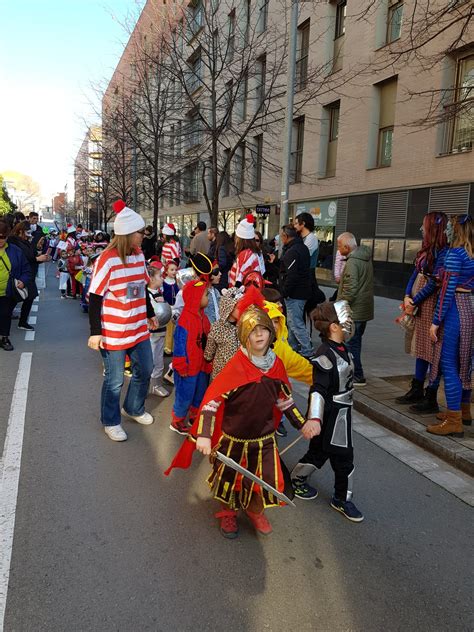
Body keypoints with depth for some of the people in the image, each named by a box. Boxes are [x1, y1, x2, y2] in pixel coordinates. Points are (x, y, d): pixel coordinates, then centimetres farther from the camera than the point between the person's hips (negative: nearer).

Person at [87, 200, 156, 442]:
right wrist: (95, 332, -16)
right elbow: (94, 297, -15)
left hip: (138, 329, 7)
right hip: (113, 333, -7)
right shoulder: (107, 260, -18)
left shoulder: (139, 255, 4)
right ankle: (111, 422, 30)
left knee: (144, 370, 18)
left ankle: (133, 409, 42)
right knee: (115, 380, 7)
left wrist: (150, 314, 22)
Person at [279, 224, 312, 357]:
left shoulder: (292, 252, -19)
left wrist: (285, 291, -18)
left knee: (296, 323, -6)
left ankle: (307, 352, -4)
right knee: (292, 321, 20)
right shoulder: (302, 247, 13)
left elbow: (291, 275, -24)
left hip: (294, 293, -11)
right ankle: (292, 347, 31)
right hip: (302, 291, 11)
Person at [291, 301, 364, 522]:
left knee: (344, 456, 16)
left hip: (342, 413, 9)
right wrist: (314, 419, -38)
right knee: (319, 451, 7)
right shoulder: (325, 355, -25)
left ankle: (342, 498, 30)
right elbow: (318, 390, -30)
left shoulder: (342, 349, 4)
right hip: (329, 415, -9)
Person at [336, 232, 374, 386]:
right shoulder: (366, 258, 11)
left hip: (353, 310, -10)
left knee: (351, 343, -2)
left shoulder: (352, 262, -20)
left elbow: (350, 289, -24)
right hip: (364, 309, 10)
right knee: (356, 342, 18)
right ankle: (355, 373, 28)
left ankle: (357, 376, 3)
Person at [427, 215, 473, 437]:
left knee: (449, 365, -4)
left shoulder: (456, 253, -13)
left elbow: (448, 289, -15)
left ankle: (454, 422, -1)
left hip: (456, 310, -9)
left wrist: (436, 321, -12)